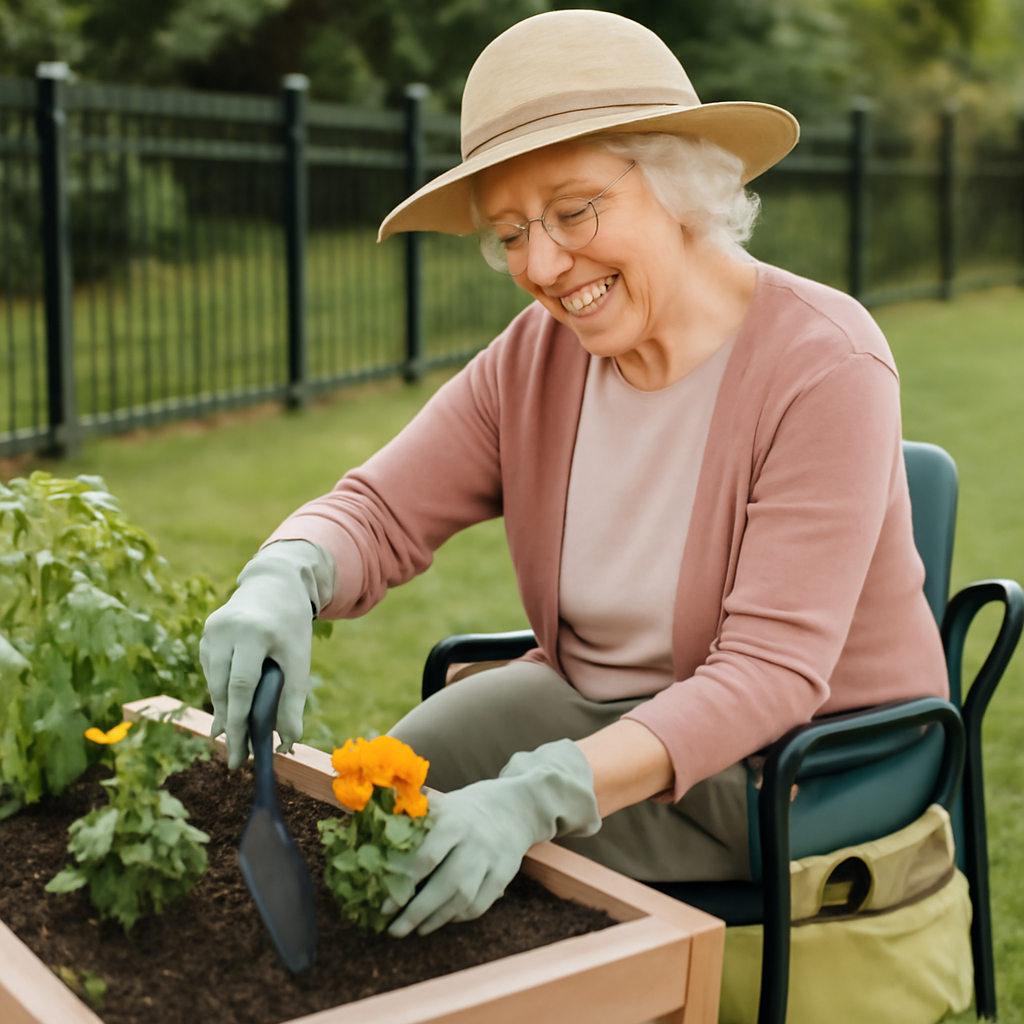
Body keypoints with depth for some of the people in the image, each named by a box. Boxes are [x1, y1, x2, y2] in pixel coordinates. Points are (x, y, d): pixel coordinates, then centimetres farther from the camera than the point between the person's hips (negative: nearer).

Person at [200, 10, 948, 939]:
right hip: (597, 710, 5)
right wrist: (283, 581, -31)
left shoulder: (824, 368, -22)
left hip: (803, 770, -5)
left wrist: (539, 796, -41)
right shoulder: (534, 359, -4)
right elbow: (377, 515, -6)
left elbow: (770, 674, -28)